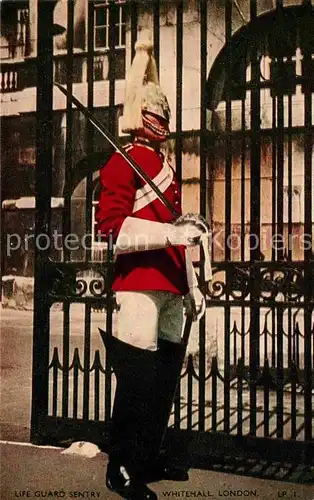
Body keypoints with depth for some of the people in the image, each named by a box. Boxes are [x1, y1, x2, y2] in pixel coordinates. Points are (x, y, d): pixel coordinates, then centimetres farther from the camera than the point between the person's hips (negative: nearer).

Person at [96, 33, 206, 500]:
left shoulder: (166, 166, 22)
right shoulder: (124, 161, -5)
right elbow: (111, 225, -16)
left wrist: (192, 286, 22)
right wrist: (171, 233, -23)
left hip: (170, 290, 9)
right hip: (139, 287, -9)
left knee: (166, 378, 14)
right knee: (138, 381, -4)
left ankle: (148, 458, 28)